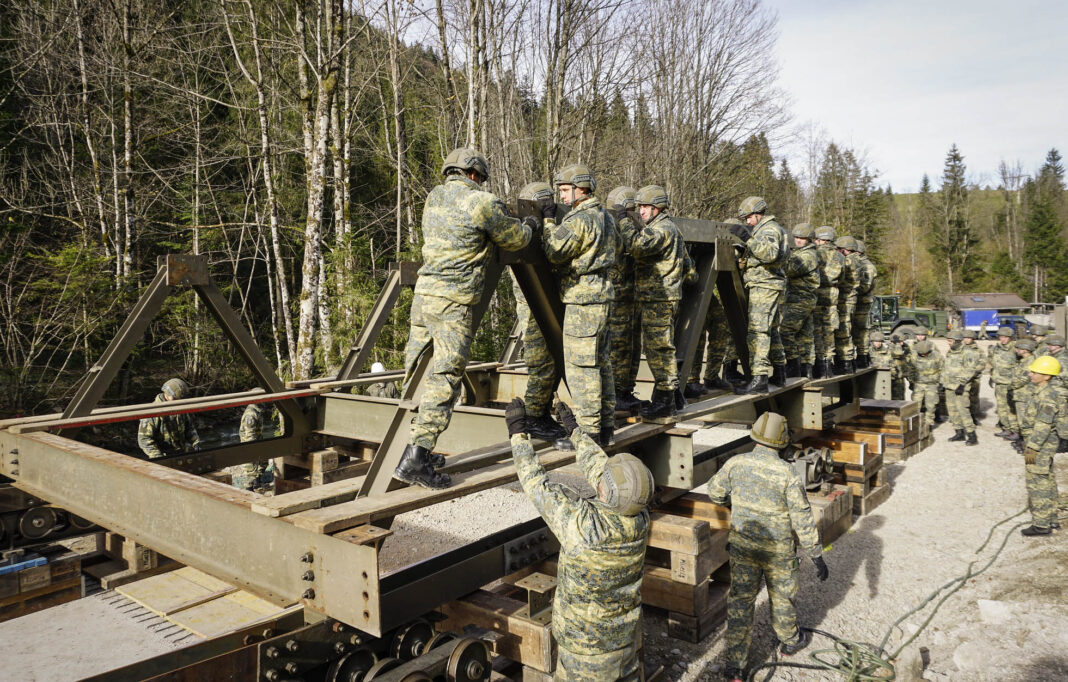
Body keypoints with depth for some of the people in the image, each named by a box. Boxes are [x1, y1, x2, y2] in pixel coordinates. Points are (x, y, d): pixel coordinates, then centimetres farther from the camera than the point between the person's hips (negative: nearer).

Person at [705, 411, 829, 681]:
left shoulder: (736, 463, -11)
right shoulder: (786, 473, -21)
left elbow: (714, 492, 4)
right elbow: (802, 518, -17)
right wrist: (816, 555, -8)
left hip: (743, 545, 2)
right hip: (778, 550, -2)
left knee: (740, 600, 10)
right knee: (782, 596, 22)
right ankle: (790, 641, 46)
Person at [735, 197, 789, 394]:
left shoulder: (769, 229, -11)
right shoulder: (765, 229, 22)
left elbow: (770, 254, -28)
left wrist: (750, 242, -26)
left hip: (765, 287, -11)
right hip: (770, 287, 11)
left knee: (758, 331, -16)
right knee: (771, 330, 18)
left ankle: (759, 379, -21)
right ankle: (779, 374, 29)